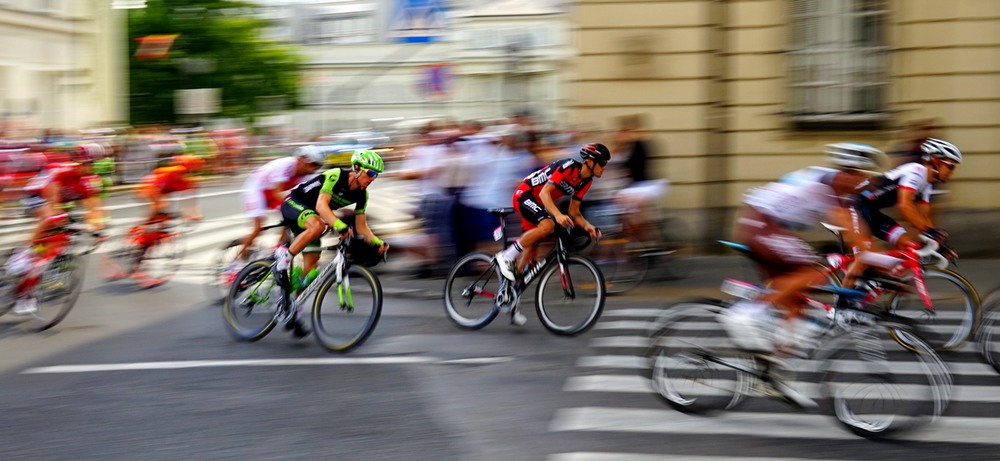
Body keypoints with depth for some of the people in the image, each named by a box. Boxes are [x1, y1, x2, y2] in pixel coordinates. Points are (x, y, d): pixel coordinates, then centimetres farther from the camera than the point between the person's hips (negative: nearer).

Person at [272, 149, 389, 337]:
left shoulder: (362, 195, -4)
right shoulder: (336, 176, -26)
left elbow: (361, 226, 0)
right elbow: (321, 205, -37)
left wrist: (378, 242, -18)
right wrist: (340, 226, -51)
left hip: (309, 214, 8)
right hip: (293, 203, -8)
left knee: (311, 265, -1)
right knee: (317, 225, -40)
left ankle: (292, 313, 9)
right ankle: (283, 259, -23)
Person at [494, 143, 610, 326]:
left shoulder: (586, 181, 2)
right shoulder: (568, 167, -24)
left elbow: (573, 211, 6)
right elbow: (544, 193, -31)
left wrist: (587, 226, -12)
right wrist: (558, 215, -45)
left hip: (537, 203, 9)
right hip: (524, 195, -9)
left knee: (531, 249, 7)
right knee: (547, 225, -35)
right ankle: (506, 257, -20)